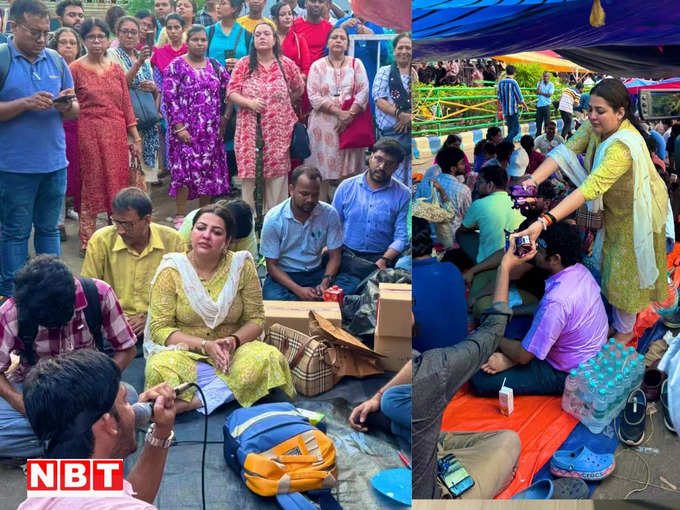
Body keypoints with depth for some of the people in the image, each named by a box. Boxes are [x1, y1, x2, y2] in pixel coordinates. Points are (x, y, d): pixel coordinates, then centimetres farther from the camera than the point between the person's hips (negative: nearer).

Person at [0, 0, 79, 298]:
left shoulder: (56, 60, 9)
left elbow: (75, 111, 11)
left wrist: (67, 106, -11)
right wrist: (25, 103, -21)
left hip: (55, 163, 4)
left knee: (49, 229, 14)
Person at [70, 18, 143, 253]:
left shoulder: (116, 69, 9)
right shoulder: (76, 69, -1)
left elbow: (126, 105, 9)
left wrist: (136, 138, 7)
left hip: (117, 133, 4)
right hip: (89, 132, -3)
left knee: (118, 181, 8)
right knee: (91, 183, 2)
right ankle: (87, 240, 11)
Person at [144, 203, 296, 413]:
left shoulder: (242, 266, -1)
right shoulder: (171, 270, -5)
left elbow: (255, 319, 3)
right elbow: (160, 328, -7)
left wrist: (233, 341, -18)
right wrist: (205, 345, -19)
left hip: (233, 350, 2)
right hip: (183, 351, -2)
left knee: (270, 359, -28)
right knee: (160, 369, -35)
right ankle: (225, 390, -18)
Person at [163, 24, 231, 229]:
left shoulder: (214, 66, 11)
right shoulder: (176, 66, -3)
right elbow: (169, 97, -9)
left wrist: (225, 117, 6)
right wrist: (179, 127, -15)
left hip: (211, 130, 5)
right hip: (186, 129, -4)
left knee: (209, 169, 7)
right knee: (184, 169, -7)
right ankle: (181, 216, 1)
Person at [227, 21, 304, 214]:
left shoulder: (286, 64, 6)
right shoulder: (243, 64, 5)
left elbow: (299, 89, 19)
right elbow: (231, 92, 0)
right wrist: (249, 102, -15)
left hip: (279, 129, 0)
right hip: (250, 129, 0)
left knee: (277, 170, 1)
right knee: (249, 171, -1)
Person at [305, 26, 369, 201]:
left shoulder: (356, 64, 8)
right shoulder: (317, 66, 4)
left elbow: (364, 91, -1)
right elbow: (314, 97, -6)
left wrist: (350, 115, -14)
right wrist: (339, 112, -15)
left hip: (351, 124, 1)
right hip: (324, 124, -1)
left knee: (349, 167, 2)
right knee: (324, 167, -1)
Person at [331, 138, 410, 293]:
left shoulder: (403, 195, 1)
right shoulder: (347, 186, 7)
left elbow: (401, 237, -4)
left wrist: (384, 261, -20)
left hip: (380, 256, -1)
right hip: (346, 253, 2)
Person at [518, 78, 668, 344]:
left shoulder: (624, 146, -40)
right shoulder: (595, 126, -16)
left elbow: (590, 188, -48)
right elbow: (566, 151, -23)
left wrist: (545, 222, -56)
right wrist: (533, 180, -41)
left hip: (637, 212, -7)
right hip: (613, 207, 7)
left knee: (627, 270, 6)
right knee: (610, 261, 20)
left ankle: (625, 330, 27)